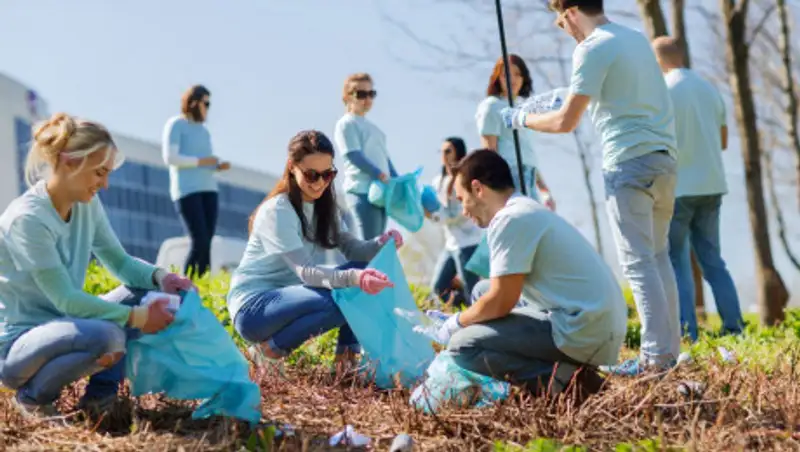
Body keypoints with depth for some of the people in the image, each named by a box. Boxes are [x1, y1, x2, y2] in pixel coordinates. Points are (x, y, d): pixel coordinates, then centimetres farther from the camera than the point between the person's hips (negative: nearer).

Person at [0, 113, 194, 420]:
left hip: (60, 325, 8)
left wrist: (159, 276, -13)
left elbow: (119, 261, 8)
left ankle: (101, 391, 1)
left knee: (146, 290, -2)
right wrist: (137, 318, -26)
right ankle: (33, 396, -7)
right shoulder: (27, 218, -24)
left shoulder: (87, 205, 1)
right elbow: (64, 299, -25)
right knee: (106, 335, -35)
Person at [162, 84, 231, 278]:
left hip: (208, 190, 7)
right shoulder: (175, 124, -2)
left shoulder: (203, 131, 21)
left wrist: (220, 165, 1)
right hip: (186, 190, -7)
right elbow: (170, 157, -14)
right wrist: (201, 161, -13)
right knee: (199, 243, -16)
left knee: (206, 244, -2)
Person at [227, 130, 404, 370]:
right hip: (253, 307, -8)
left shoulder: (323, 205, 6)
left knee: (366, 270, -8)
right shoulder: (277, 211, -20)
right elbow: (305, 272, -28)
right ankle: (270, 348, -13)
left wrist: (380, 244, -25)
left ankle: (347, 353, -5)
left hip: (289, 298, 8)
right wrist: (353, 277, -45)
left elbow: (351, 248, -3)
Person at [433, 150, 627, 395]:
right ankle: (567, 370, 11)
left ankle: (562, 380, -12)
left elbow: (500, 302, -14)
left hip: (582, 335, -10)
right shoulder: (529, 211, 18)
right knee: (483, 291, 22)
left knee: (462, 345, -10)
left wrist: (458, 321, 4)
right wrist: (469, 317, 26)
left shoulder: (509, 220, -12)